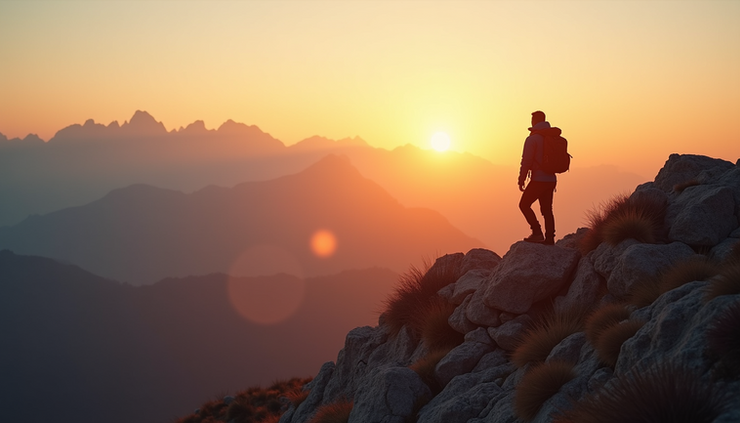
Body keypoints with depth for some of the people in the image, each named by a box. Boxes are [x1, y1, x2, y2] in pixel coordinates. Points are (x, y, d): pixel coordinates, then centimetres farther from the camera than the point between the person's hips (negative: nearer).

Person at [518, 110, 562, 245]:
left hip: (538, 180, -7)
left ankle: (537, 233, -6)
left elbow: (526, 161, -15)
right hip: (551, 180, 7)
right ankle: (549, 238, 9)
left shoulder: (532, 139, -11)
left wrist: (521, 180, -9)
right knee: (547, 209, 11)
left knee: (524, 205, 4)